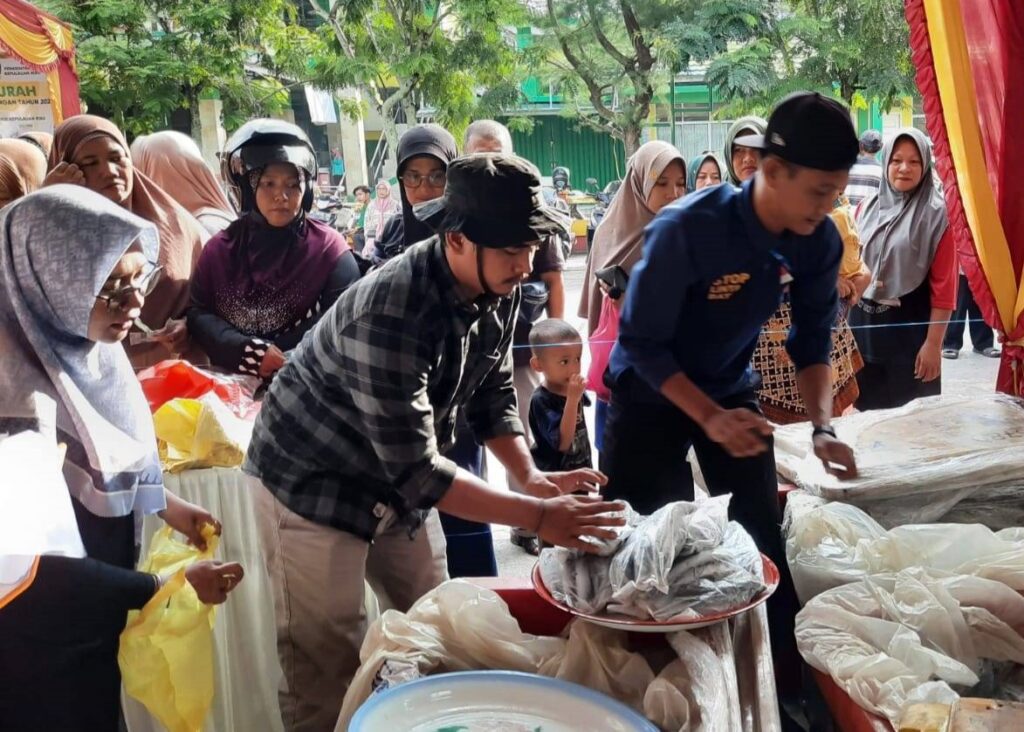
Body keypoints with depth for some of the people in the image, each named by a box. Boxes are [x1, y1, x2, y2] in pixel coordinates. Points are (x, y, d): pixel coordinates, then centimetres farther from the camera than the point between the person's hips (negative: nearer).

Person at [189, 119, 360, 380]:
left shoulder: (327, 246, 3)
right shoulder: (220, 247, 10)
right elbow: (198, 314, 3)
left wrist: (276, 356, -12)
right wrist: (252, 351, -13)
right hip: (230, 380, 2)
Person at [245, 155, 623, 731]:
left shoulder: (499, 289, -10)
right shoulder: (391, 315, -35)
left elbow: (493, 391, 3)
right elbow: (416, 470, -35)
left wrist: (532, 476, -12)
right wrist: (538, 516, -34)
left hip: (399, 480, 8)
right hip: (315, 482, -7)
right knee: (329, 672, -1)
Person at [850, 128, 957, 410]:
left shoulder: (936, 213, -7)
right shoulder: (867, 208, 7)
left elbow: (943, 284, -10)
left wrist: (934, 342, -14)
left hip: (910, 325, -4)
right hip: (864, 322, 5)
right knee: (865, 408, 13)